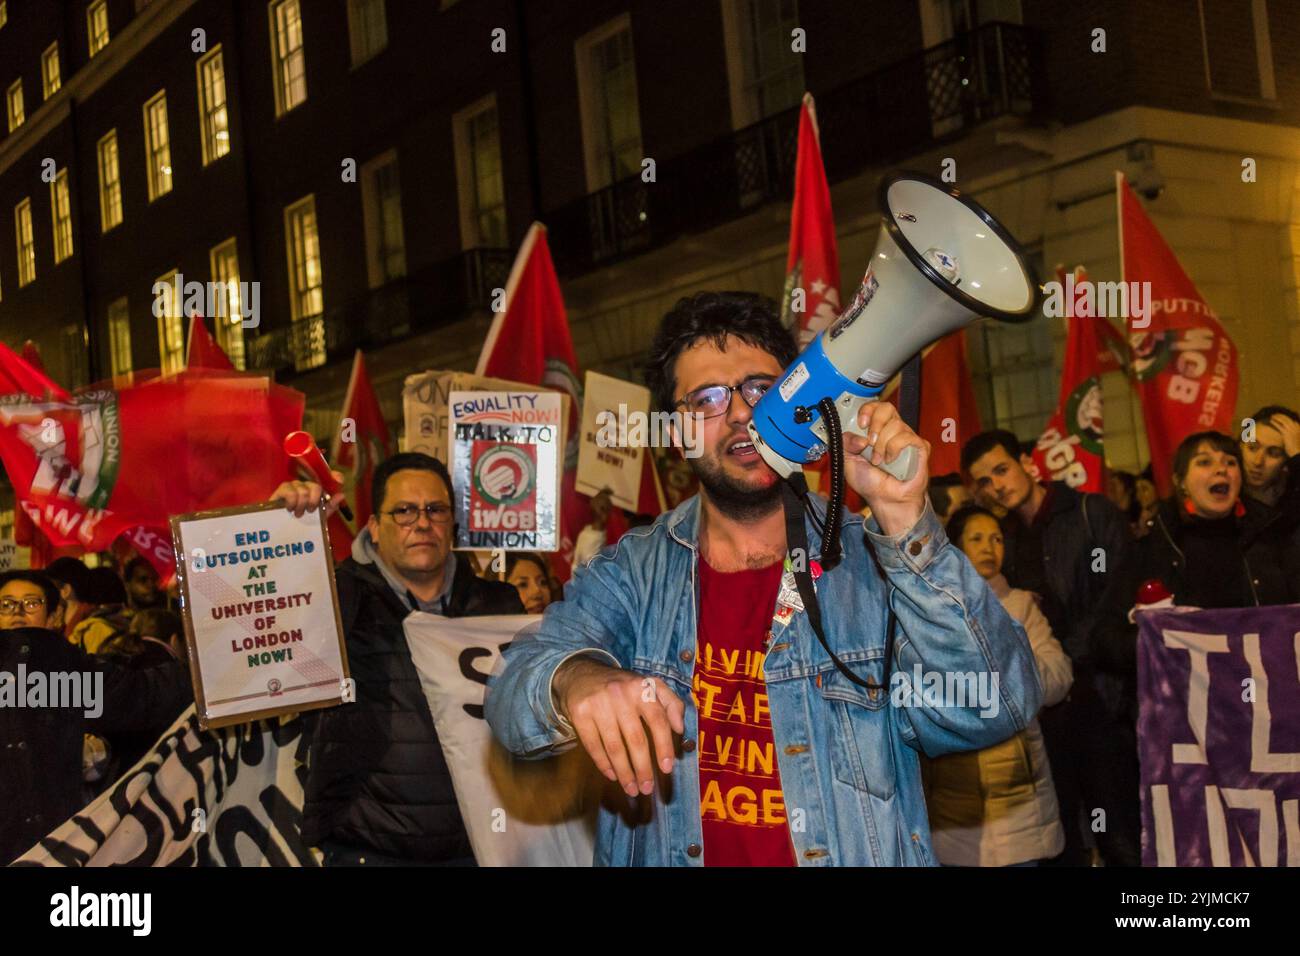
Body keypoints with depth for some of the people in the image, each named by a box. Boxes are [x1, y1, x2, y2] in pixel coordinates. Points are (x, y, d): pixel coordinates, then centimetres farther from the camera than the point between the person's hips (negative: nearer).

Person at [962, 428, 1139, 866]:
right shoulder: (1001, 539, 15)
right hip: (1041, 704, 4)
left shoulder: (1094, 514, 2)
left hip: (1097, 694, -4)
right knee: (1058, 835, 7)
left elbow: (1117, 598, -7)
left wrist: (1066, 659, -10)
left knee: (1121, 836, -4)